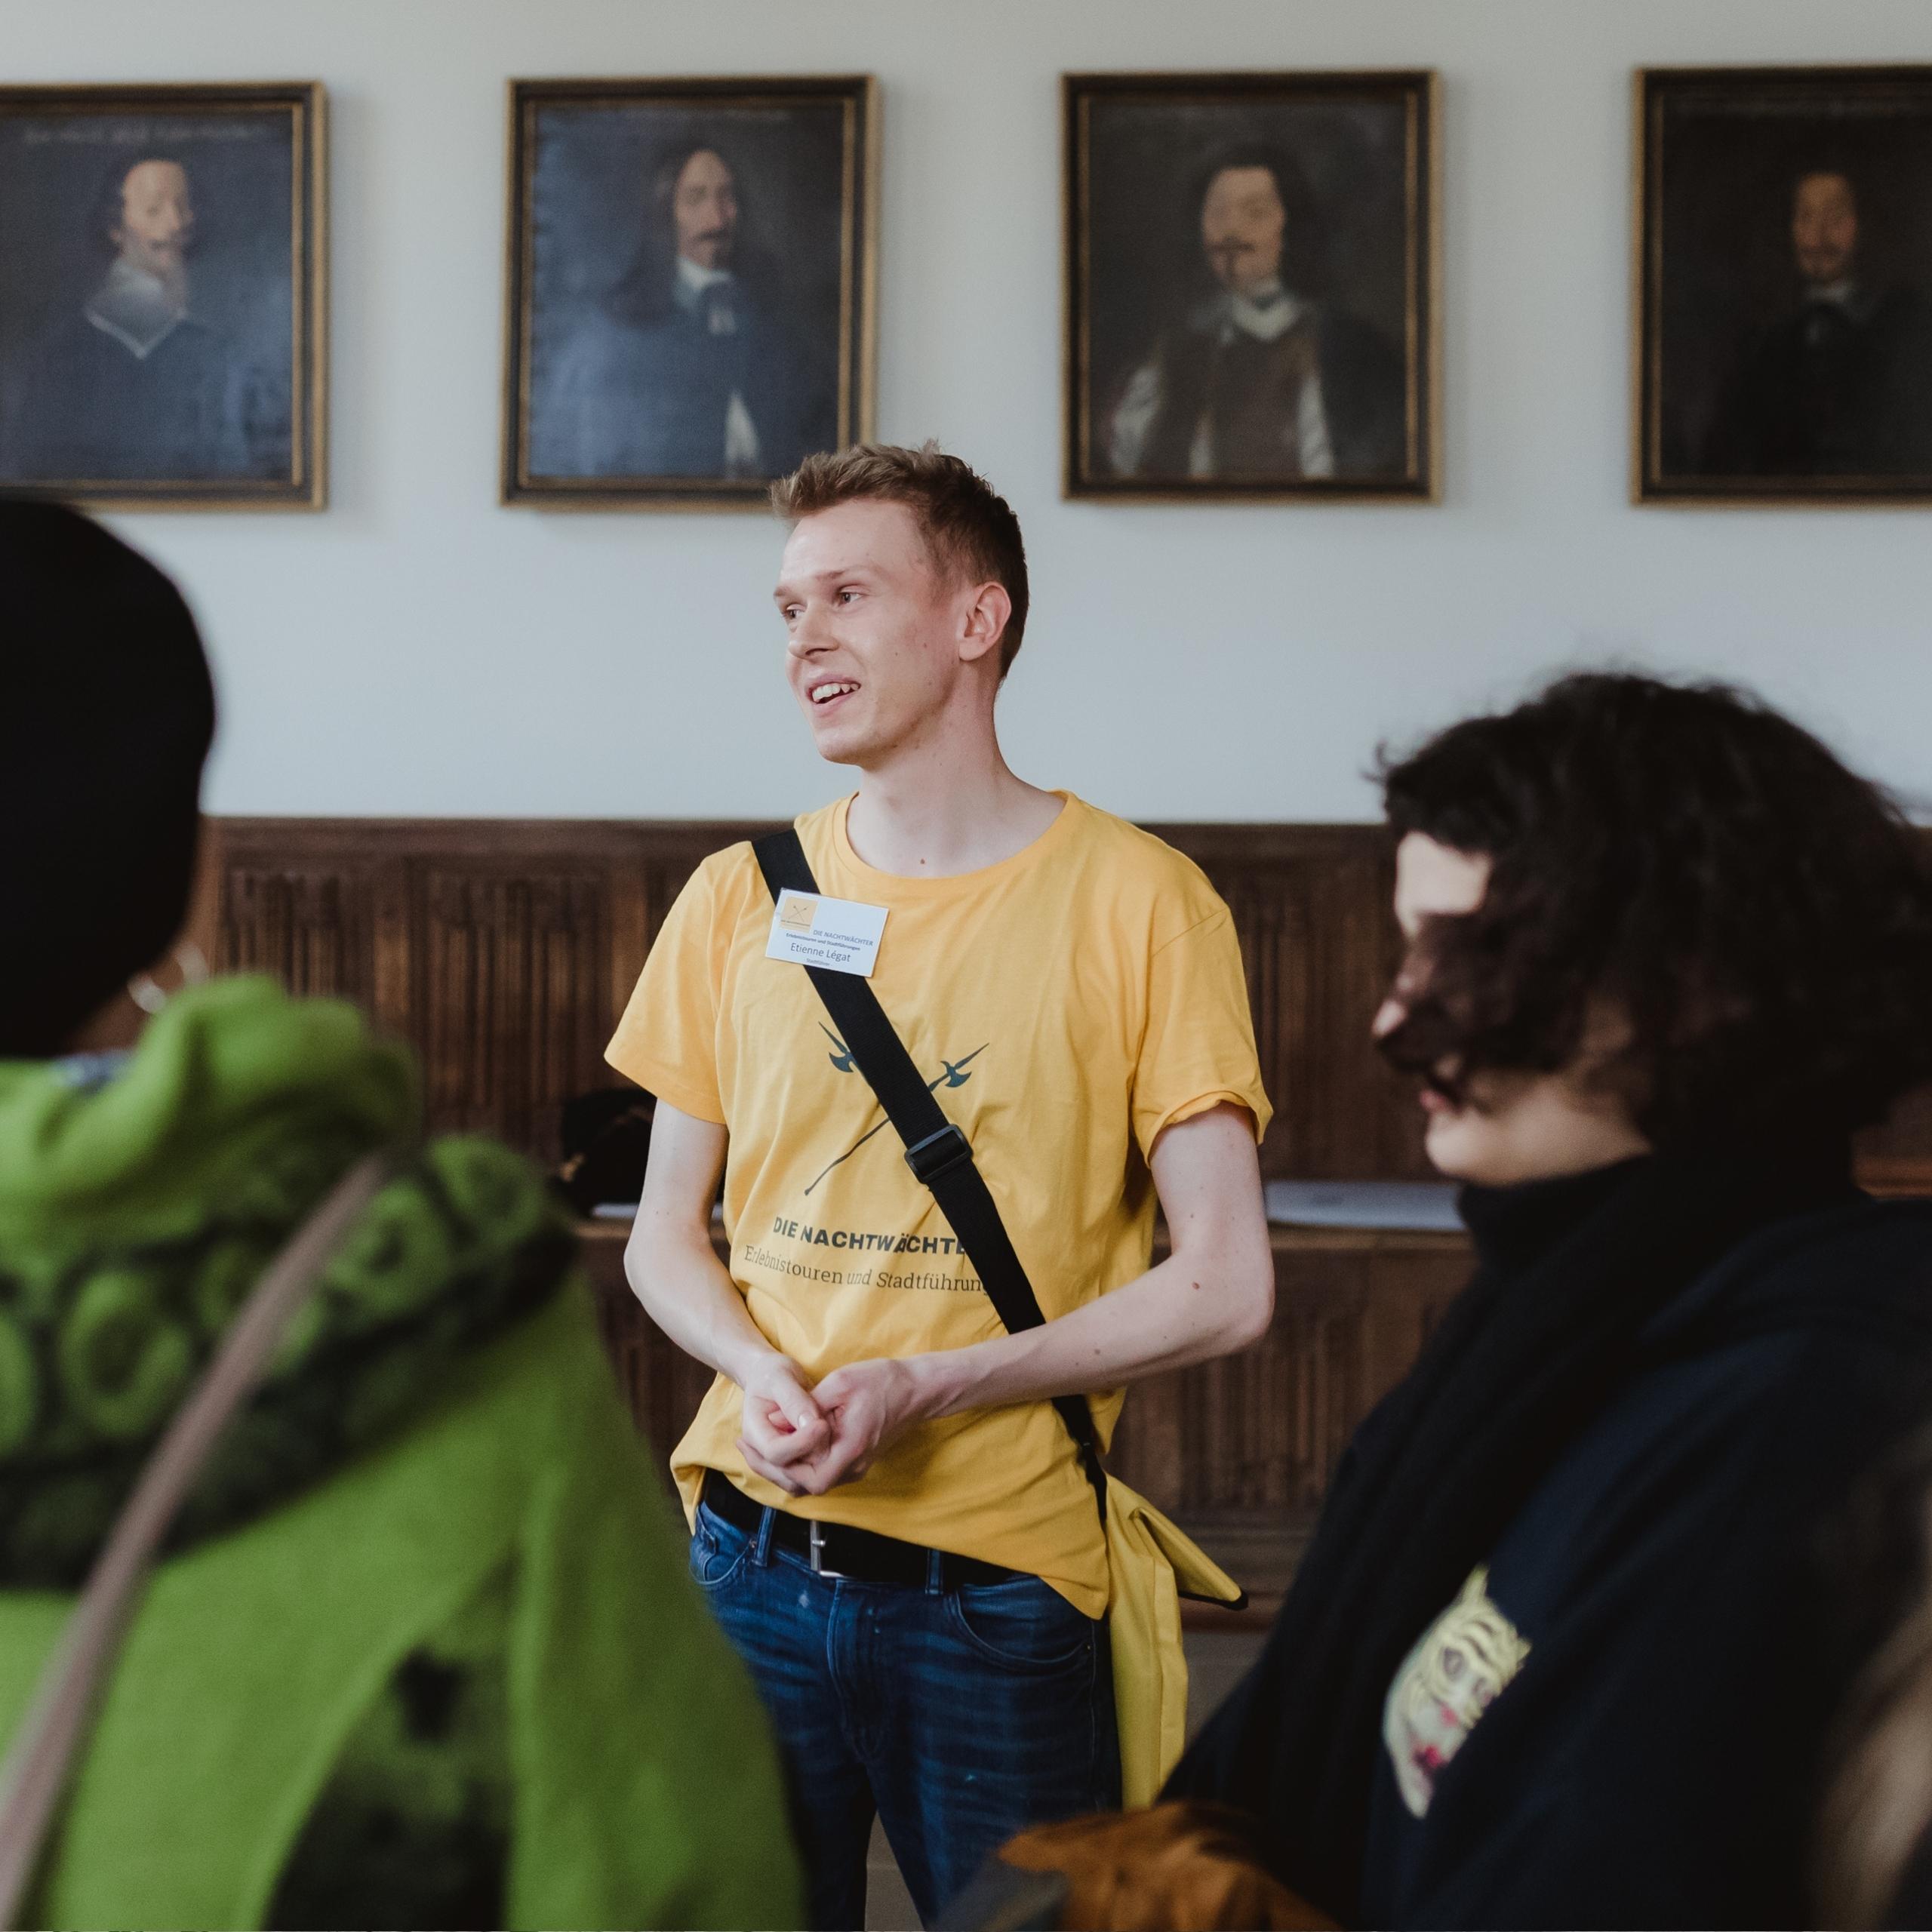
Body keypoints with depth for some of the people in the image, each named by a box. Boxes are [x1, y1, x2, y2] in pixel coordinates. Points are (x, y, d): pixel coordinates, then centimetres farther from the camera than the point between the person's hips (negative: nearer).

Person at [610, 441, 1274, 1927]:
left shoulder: (1137, 902, -6)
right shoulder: (739, 900, 6)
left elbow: (1224, 1287, -8)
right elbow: (667, 1236, 12)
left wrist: (928, 1388, -15)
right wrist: (765, 1380, -8)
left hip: (999, 1587, -3)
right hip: (751, 1560, 3)